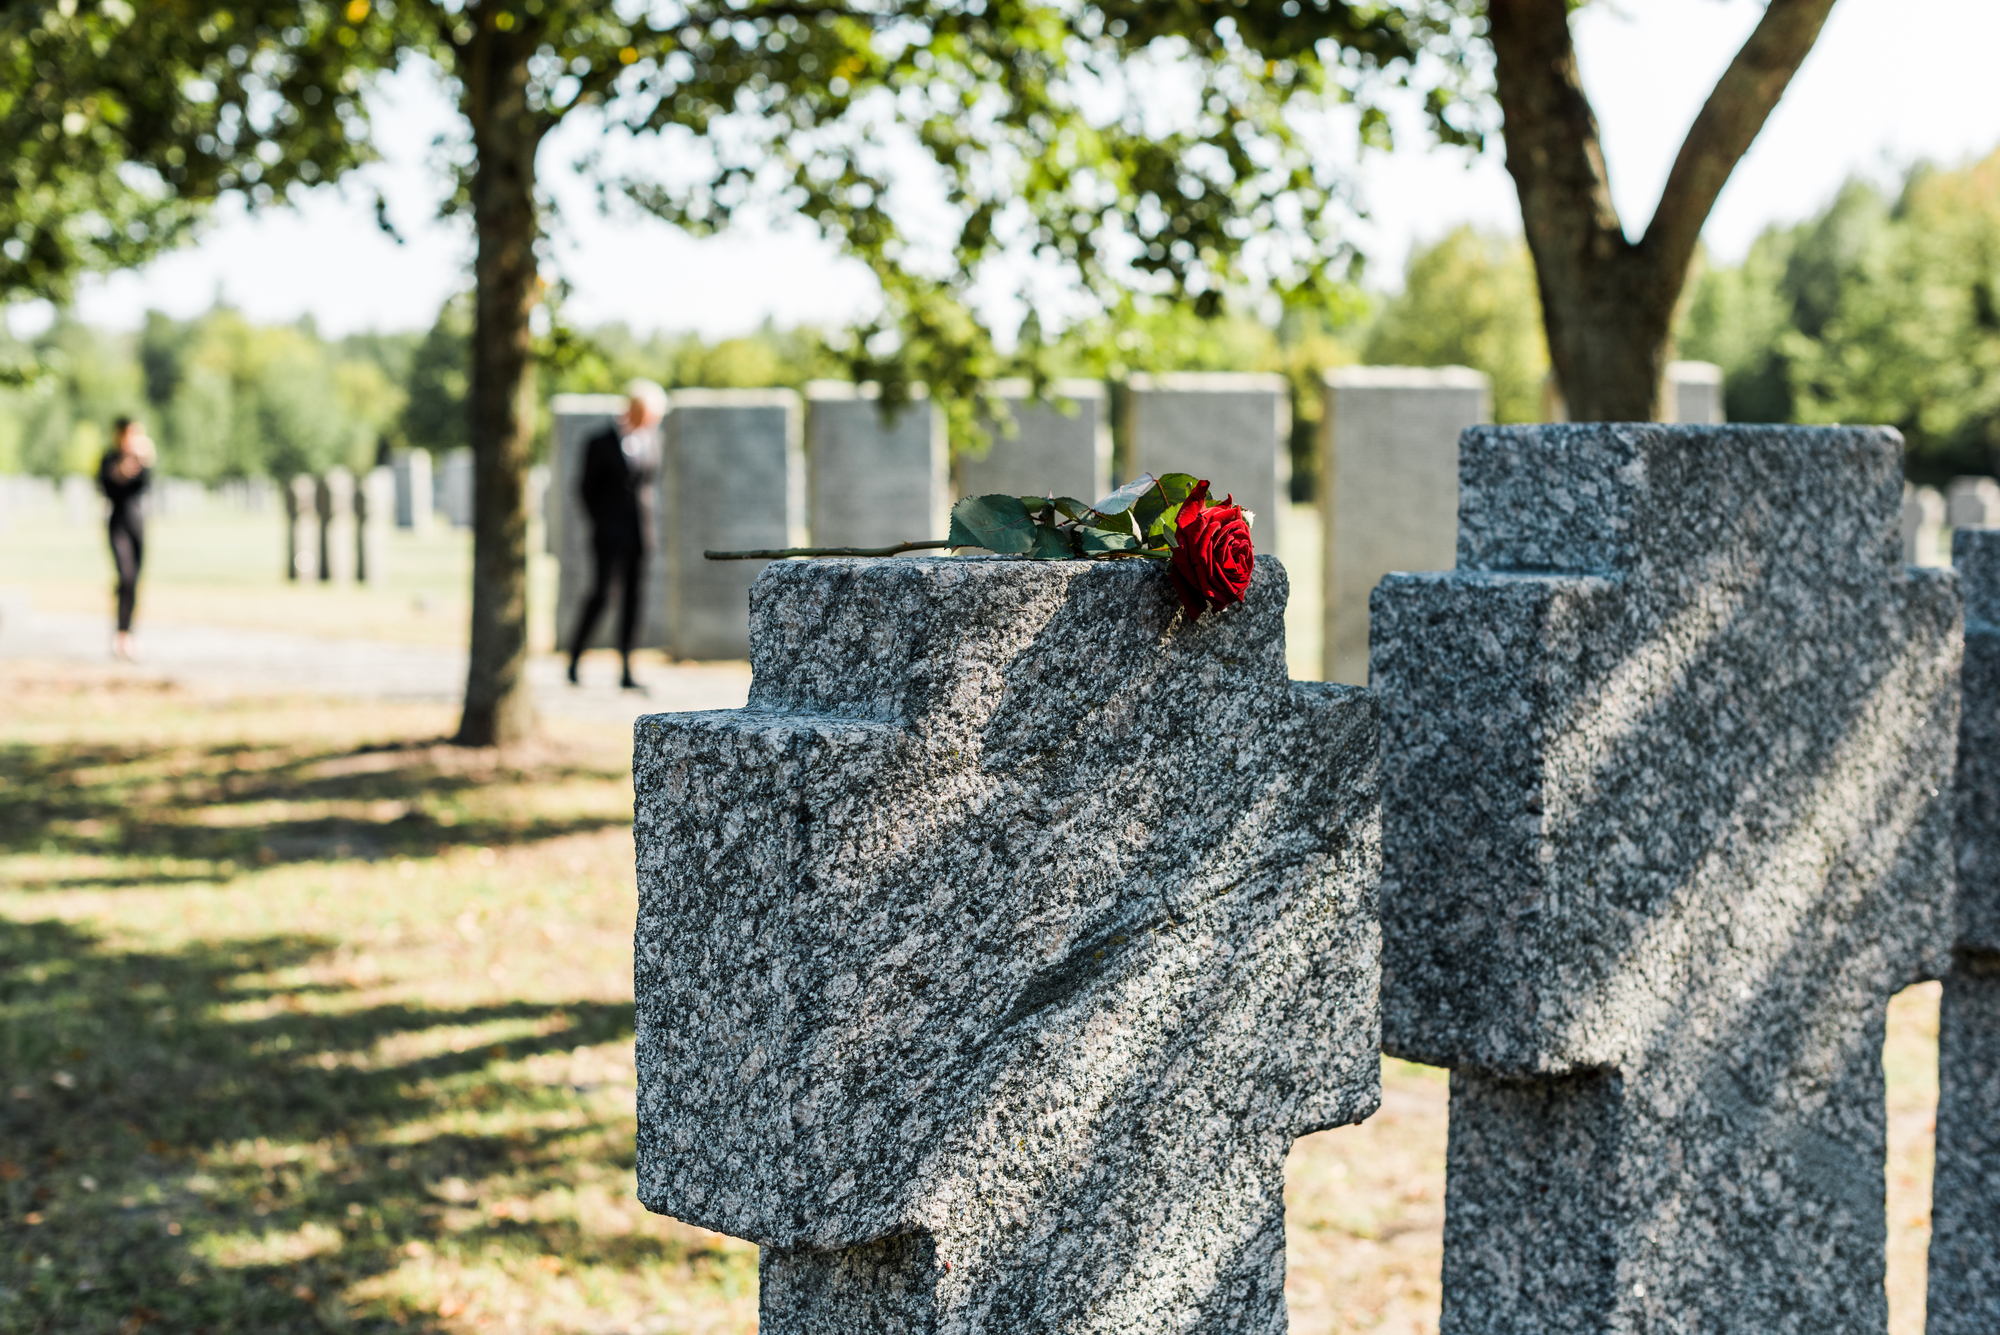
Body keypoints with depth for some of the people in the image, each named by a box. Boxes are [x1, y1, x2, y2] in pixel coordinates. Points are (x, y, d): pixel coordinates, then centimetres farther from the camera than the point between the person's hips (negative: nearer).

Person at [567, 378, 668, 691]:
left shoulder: (652, 438, 10)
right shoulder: (601, 443, -5)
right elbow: (587, 488, 2)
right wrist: (601, 525, 2)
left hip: (640, 535, 5)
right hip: (611, 535, -5)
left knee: (632, 598, 4)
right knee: (601, 594, -11)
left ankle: (626, 672, 6)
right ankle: (573, 660, 3)